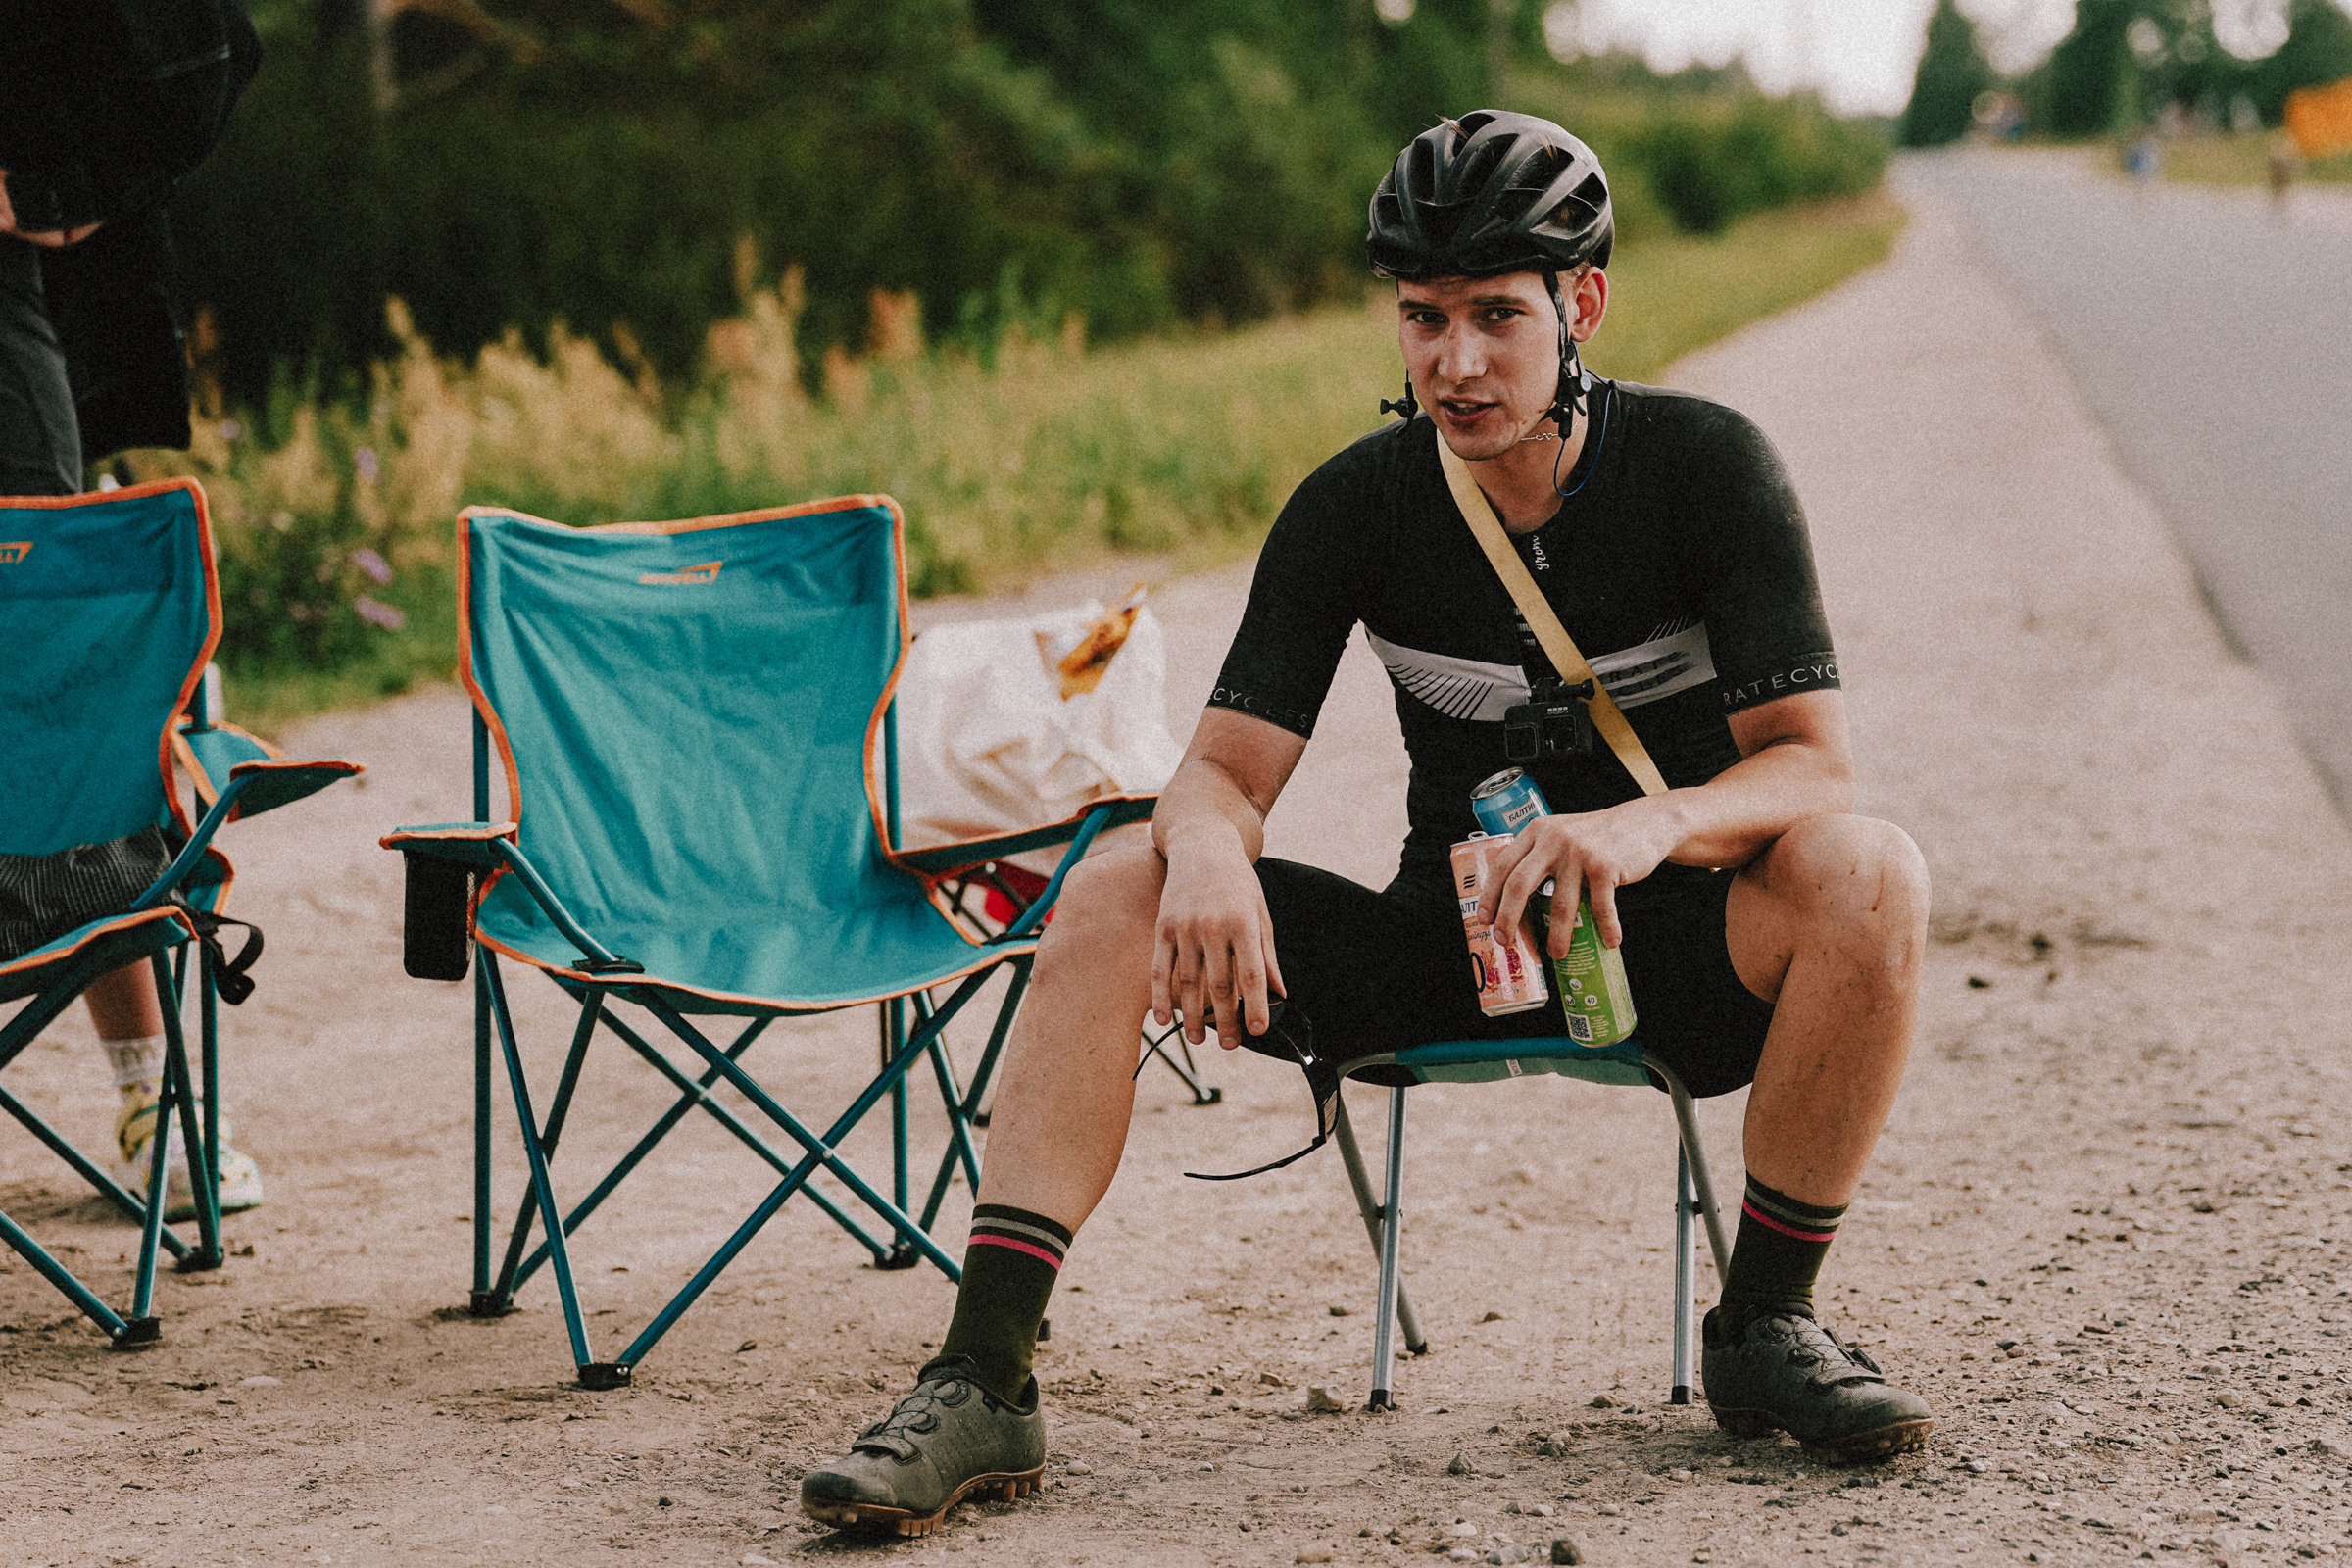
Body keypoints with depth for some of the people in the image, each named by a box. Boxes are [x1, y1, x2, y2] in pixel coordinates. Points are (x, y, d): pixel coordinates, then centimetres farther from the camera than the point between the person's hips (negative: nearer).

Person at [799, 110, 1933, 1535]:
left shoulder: (1706, 466, -11)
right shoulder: (1358, 505, -5)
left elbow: (1815, 765, -17)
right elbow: (1227, 767, -7)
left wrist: (1651, 825, -39)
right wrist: (1206, 846, -33)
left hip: (1670, 951, -2)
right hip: (1445, 943, 2)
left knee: (1869, 875, -33)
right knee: (1113, 900, -19)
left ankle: (1766, 1323, -14)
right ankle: (986, 1378, -22)